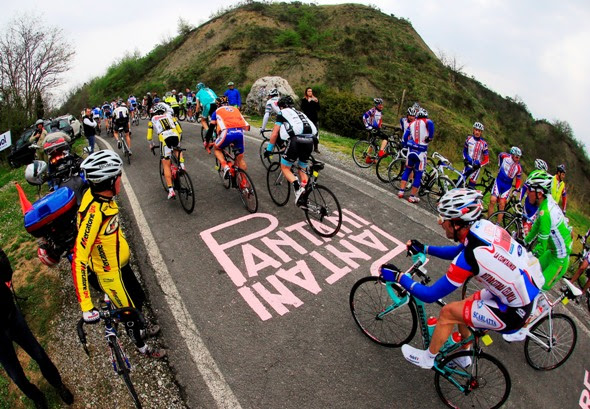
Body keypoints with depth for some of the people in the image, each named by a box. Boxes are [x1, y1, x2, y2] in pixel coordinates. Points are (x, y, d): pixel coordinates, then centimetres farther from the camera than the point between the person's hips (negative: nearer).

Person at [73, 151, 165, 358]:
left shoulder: (98, 194, -11)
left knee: (139, 298, 27)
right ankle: (141, 346, 42)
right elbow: (79, 260, -36)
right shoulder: (94, 212, -37)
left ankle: (140, 330, 55)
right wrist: (86, 307, -37)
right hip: (110, 273, -8)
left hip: (120, 262, 8)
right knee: (129, 310, 15)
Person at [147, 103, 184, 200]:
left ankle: (171, 190, -1)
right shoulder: (170, 115, 28)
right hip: (175, 136, 2)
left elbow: (149, 137, 27)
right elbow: (180, 131, 26)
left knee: (166, 165, 5)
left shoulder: (152, 119, 25)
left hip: (164, 138, -2)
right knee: (178, 151, 37)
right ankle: (182, 165, 10)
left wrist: (151, 145, 46)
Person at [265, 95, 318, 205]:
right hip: (310, 141, 5)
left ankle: (297, 187, -15)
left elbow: (274, 134, 13)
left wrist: (269, 149, 21)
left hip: (296, 140, -5)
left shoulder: (282, 113, 18)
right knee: (302, 169, 22)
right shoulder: (300, 113, 34)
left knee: (285, 168, 10)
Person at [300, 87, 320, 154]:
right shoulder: (304, 100, 2)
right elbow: (303, 108, -13)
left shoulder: (314, 99, 11)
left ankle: (315, 148, 7)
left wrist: (317, 102, -10)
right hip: (307, 119, -3)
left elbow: (318, 109, 6)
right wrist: (308, 101, -20)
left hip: (314, 119, 3)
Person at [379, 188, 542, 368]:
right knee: (462, 308, 20)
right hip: (527, 291, 8)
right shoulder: (484, 225, -10)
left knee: (448, 313, -1)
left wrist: (398, 276, -14)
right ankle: (463, 356, 43)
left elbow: (430, 295, -21)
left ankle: (427, 358, 22)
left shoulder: (470, 258, -32)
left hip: (513, 313, -8)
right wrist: (424, 249, 11)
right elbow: (459, 251, 13)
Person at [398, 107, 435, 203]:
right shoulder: (426, 121, 1)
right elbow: (430, 124, -24)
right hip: (421, 152, -4)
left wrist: (405, 146, 22)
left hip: (411, 150, 4)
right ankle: (412, 197, 6)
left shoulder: (412, 123, 13)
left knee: (407, 170, 19)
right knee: (418, 174, 4)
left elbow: (405, 136, 11)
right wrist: (430, 137, -13)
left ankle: (401, 191, 15)